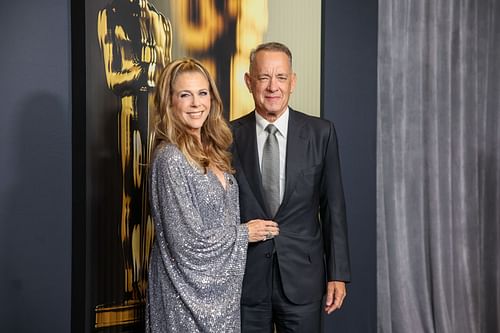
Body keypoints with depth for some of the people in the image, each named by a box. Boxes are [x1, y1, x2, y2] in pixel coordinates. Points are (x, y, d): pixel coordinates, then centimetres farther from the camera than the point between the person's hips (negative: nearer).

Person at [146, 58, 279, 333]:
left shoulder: (211, 151, 6)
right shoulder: (170, 158, -19)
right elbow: (188, 241, -21)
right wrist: (243, 233, -9)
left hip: (220, 289, 8)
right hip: (188, 293, -8)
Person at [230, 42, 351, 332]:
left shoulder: (320, 133, -1)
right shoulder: (230, 136, -2)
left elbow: (333, 206, 1)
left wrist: (338, 274, -1)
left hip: (302, 276, 0)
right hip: (245, 278, 0)